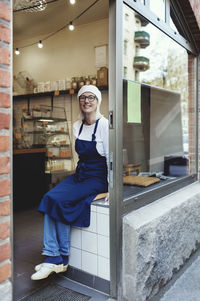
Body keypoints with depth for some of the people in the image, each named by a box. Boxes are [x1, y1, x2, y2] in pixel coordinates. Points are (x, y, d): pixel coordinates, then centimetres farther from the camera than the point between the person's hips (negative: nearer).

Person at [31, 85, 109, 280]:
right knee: (49, 198, -17)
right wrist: (78, 174, 6)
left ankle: (58, 259, -4)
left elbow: (110, 157, -13)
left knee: (59, 200, -22)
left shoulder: (104, 125, -11)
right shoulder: (77, 126, 10)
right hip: (80, 174, 7)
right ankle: (53, 258, -13)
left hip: (98, 178, -6)